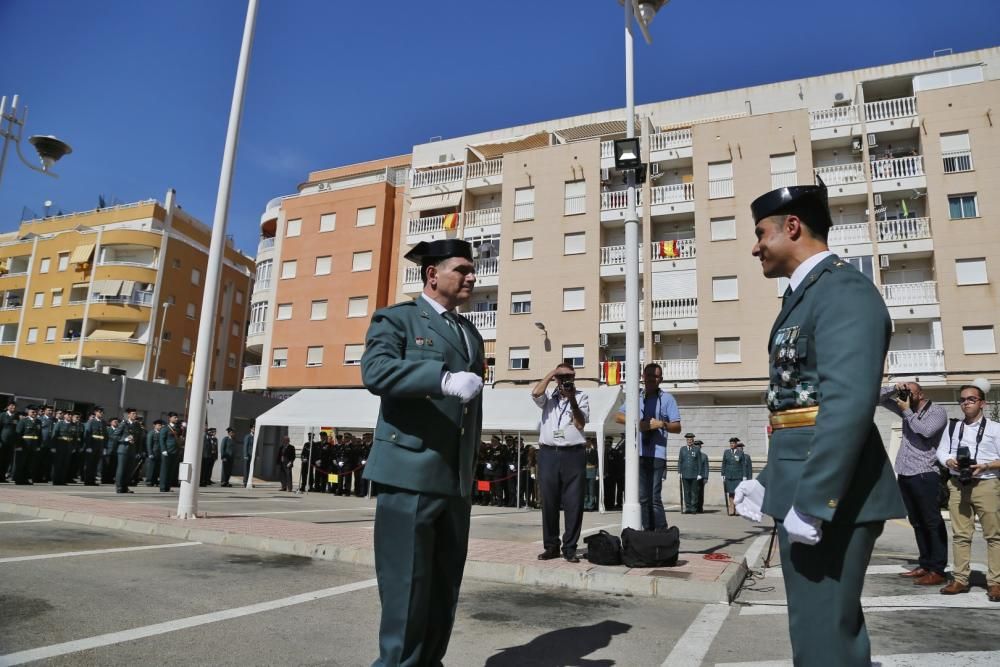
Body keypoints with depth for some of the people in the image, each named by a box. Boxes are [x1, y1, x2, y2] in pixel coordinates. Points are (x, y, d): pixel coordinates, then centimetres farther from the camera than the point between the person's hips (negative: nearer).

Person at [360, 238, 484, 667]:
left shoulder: (471, 334, 20)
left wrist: (470, 470, 17)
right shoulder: (396, 319, 1)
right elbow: (375, 371, -19)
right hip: (409, 475, -6)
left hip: (456, 482, 7)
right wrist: (444, 379, -31)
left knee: (444, 591, 13)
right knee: (408, 588, 0)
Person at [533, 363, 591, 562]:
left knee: (573, 503, -1)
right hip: (548, 454, 1)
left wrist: (572, 400, -12)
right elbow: (535, 393, -10)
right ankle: (551, 546, 15)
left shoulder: (581, 397, 8)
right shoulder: (548, 396, 12)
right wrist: (551, 373, -3)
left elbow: (580, 423, -2)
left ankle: (570, 547, 9)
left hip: (573, 454, -1)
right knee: (548, 502, 5)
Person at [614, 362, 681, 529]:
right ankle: (648, 532, 16)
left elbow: (677, 427, 3)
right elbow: (618, 416, 11)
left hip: (657, 454, -4)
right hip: (638, 454, 4)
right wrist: (636, 422, -5)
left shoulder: (667, 399, 5)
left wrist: (662, 424, -16)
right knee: (643, 498, 8)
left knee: (655, 498, -9)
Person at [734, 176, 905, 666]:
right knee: (831, 626, 22)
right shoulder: (805, 296, 17)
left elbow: (849, 406, -25)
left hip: (830, 497, -10)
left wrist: (810, 503, -25)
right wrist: (769, 482, 18)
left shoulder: (844, 289, -14)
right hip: (805, 491, 10)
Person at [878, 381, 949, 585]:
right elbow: (879, 398, 19)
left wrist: (907, 412, -9)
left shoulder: (937, 411, -2)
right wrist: (894, 388, 2)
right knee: (917, 523, 11)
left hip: (925, 475, -7)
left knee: (932, 523, -4)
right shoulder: (907, 409, 15)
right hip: (904, 475, 7)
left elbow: (925, 431, -19)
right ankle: (925, 565, 18)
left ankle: (937, 571, -3)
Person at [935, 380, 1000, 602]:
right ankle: (960, 579, 10)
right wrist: (950, 462, -8)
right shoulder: (952, 428, 15)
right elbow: (941, 452, 12)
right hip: (958, 485, 4)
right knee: (960, 534, 6)